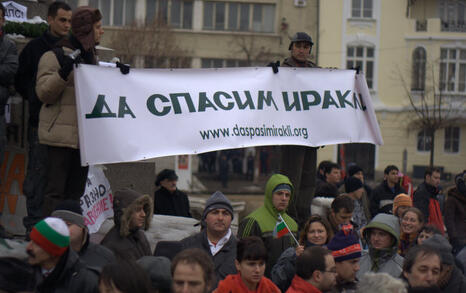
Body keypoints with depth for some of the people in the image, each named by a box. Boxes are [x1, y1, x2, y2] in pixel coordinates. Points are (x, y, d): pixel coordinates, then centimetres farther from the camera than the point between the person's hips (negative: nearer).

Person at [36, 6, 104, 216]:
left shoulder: (91, 57, 19)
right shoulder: (54, 56, -6)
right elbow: (44, 93, -11)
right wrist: (63, 73, -24)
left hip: (84, 135, 8)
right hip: (61, 134, -8)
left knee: (76, 190, 9)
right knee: (56, 190, -8)